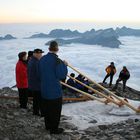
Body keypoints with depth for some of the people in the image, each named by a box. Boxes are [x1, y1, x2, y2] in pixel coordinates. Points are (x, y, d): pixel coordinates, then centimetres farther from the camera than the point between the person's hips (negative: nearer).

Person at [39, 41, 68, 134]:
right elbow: (62, 75, -18)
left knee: (46, 108, 20)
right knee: (55, 110, 6)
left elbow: (40, 73, 11)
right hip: (55, 90, -7)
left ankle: (48, 125, 35)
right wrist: (64, 65, -7)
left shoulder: (42, 59, 3)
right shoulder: (57, 61, -20)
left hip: (44, 89, 7)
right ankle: (54, 129, 16)